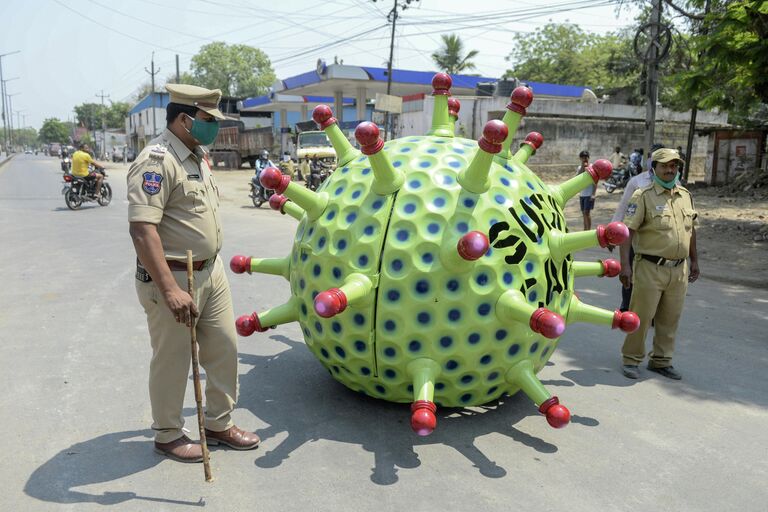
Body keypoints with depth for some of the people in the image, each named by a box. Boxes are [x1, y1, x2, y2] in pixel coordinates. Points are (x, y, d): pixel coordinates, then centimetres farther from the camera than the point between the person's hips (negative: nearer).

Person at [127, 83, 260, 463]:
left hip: (211, 271, 9)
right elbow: (142, 229, -28)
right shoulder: (158, 160, -19)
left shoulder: (197, 155, 11)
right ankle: (167, 435, 27)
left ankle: (219, 424, 32)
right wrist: (170, 290, -32)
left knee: (223, 347, 15)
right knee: (172, 360, 7)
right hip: (171, 278, -9)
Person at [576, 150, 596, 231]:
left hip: (589, 194, -5)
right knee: (584, 212, 11)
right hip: (582, 194, 5)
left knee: (587, 212, -10)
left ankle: (589, 230, -6)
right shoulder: (579, 168, 7)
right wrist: (582, 168, -14)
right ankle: (585, 229, 20)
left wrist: (593, 194, -16)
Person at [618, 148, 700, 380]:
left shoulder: (685, 195, 11)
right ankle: (631, 359, 16)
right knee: (641, 316, 0)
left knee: (669, 319, 12)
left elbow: (691, 229, 21)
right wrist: (625, 264, -21)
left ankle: (661, 361, 26)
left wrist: (694, 260, 21)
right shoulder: (643, 196, -8)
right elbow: (627, 230, -14)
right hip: (650, 268, -6)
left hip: (679, 270, 6)